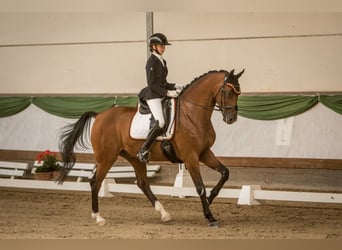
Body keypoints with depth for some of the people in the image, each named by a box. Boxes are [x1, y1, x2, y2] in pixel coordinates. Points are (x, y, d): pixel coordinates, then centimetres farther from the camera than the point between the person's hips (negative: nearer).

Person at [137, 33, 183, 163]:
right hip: (153, 96, -10)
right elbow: (152, 84, -16)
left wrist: (174, 86, 7)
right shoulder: (151, 62, -11)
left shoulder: (162, 61, 16)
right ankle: (143, 150, -21)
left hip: (163, 95, 10)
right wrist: (167, 92, -20)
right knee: (160, 122, -26)